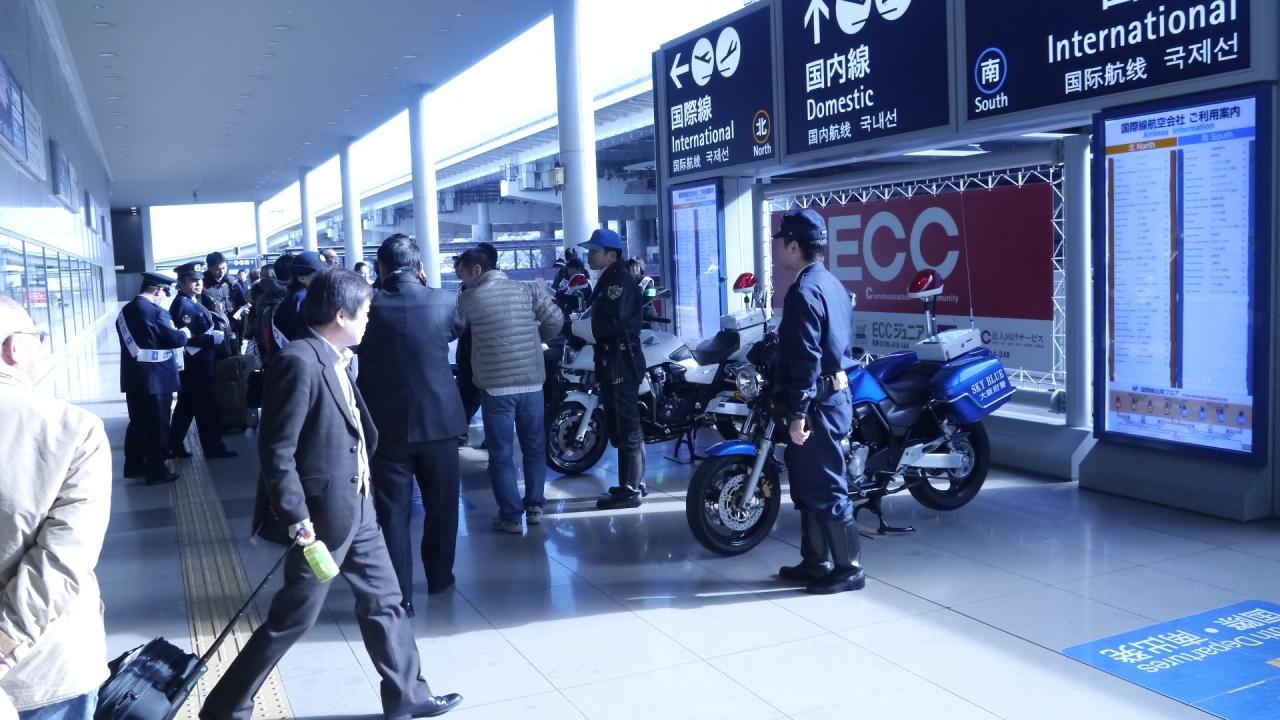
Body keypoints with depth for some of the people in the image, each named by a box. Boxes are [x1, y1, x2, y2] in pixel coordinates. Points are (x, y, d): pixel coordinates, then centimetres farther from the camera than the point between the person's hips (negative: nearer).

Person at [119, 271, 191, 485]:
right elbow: (175, 339, -16)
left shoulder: (125, 311, 9)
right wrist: (184, 333, 5)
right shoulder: (155, 311, -17)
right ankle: (156, 471, 7)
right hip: (156, 378, -8)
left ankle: (133, 466, 26)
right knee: (157, 425, 1)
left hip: (133, 377, 8)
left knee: (137, 423, 17)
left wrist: (173, 333, 20)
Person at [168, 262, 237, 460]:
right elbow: (189, 337, -26)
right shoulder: (184, 305, -18)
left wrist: (216, 334, 6)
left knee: (186, 406, 15)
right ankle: (214, 447, 6)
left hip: (196, 364, 10)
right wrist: (216, 338, -18)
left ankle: (174, 446, 22)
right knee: (207, 406, -2)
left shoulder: (192, 302, 13)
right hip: (194, 365, -10)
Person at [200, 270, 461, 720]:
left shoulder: (335, 361, 9)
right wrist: (296, 517, -22)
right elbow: (275, 449, -22)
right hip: (324, 512, -9)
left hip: (356, 505, 9)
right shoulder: (300, 362, -21)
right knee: (292, 619, 4)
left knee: (383, 601, 16)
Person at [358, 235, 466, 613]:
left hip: (387, 424, -1)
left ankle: (399, 596, 6)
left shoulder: (368, 306, -9)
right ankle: (439, 578, 32)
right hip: (438, 419, 1)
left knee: (393, 511, 5)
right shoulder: (444, 301, -6)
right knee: (442, 503, 18)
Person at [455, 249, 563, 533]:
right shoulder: (526, 290, 3)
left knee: (501, 454, 5)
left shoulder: (468, 299, -4)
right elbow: (556, 318, -1)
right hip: (532, 383, 3)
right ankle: (535, 507, 23)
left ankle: (510, 516, 6)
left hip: (496, 386, -3)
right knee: (534, 447, 17)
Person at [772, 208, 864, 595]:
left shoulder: (803, 291, -17)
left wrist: (797, 413, -22)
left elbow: (806, 359, -23)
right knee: (808, 484, 16)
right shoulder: (832, 284, 14)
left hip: (817, 403, -10)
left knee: (826, 487, -2)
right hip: (836, 394, 10)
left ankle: (849, 568, 7)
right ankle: (815, 561, 24)